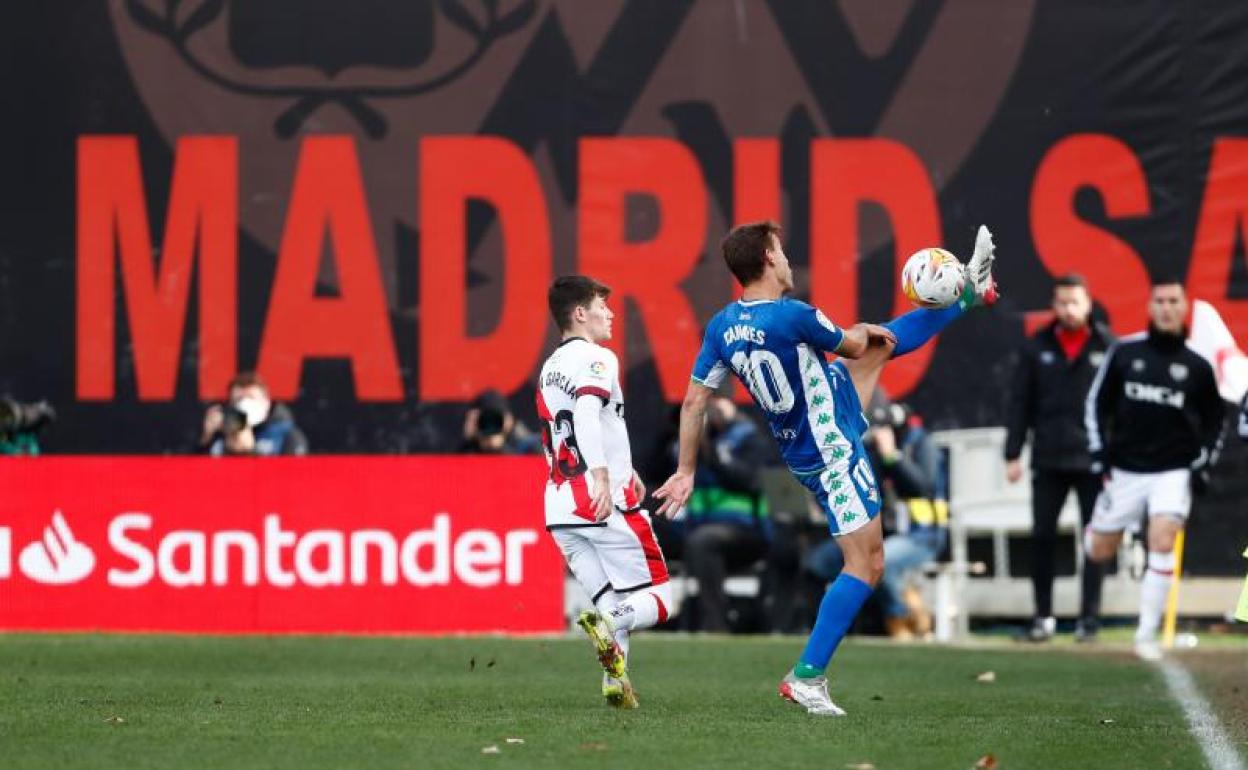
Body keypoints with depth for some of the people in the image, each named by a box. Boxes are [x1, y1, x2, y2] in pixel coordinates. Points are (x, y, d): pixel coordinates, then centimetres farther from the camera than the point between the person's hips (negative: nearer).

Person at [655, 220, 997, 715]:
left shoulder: (722, 326, -6)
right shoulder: (792, 315, -28)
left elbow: (693, 401, -1)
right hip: (832, 450, -9)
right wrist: (863, 332, 15)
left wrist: (685, 471, 8)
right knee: (867, 563, -6)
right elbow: (851, 345, -9)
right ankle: (806, 677, -10)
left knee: (883, 345, 22)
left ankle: (970, 293, 44)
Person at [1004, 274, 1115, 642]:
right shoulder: (1037, 348, 5)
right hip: (1048, 459, 2)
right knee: (1042, 536, 3)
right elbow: (1020, 403, 6)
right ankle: (1043, 615, 11)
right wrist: (1013, 453, 1)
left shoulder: (1107, 347, 0)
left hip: (1093, 459, -2)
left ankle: (1089, 617, 8)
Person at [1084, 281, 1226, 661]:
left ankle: (1147, 634, -13)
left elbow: (1214, 421, 12)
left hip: (1174, 472, -1)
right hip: (1125, 470, 1)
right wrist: (1099, 451, -1)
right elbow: (1097, 402, 7)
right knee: (1100, 552, 8)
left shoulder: (1196, 366, 0)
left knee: (1163, 543, -21)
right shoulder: (1124, 352, -1)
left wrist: (1203, 465, 1)